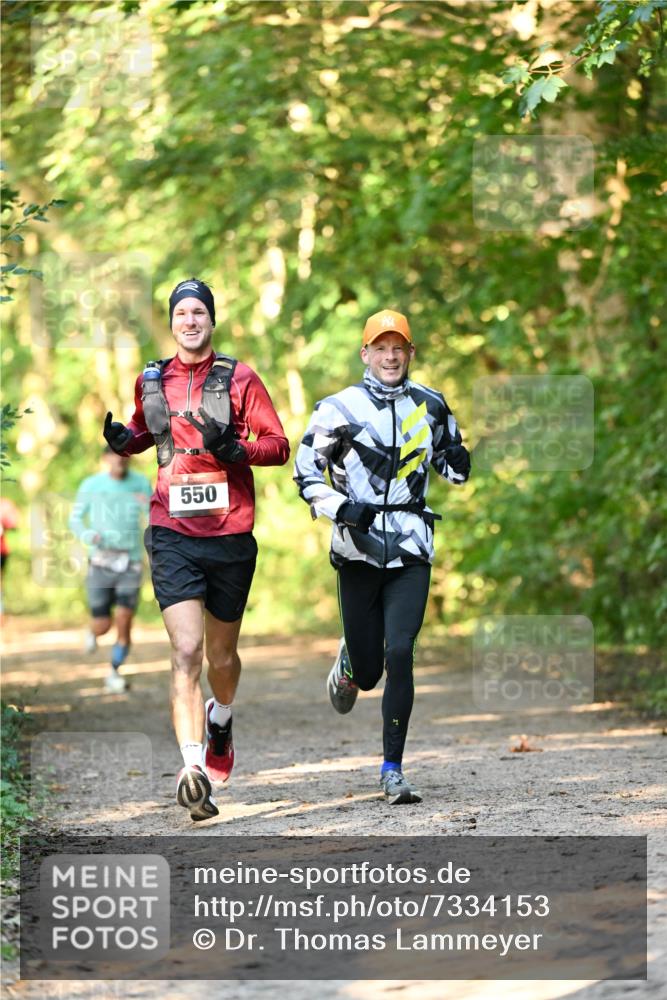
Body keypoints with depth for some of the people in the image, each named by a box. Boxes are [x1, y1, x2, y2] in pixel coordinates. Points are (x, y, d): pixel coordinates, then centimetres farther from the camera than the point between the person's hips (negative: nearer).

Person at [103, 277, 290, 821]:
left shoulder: (239, 379, 1)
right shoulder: (151, 381, 9)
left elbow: (278, 444, 1)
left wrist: (237, 449, -19)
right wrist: (123, 439, 4)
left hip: (231, 536, 0)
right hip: (173, 536, 0)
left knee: (222, 655, 14)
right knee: (186, 653, -14)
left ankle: (221, 717, 48)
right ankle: (193, 771, -20)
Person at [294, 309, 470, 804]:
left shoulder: (430, 406, 9)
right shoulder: (340, 408, -1)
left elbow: (452, 467, 21)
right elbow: (306, 473, 0)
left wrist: (460, 461, -2)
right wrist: (342, 508, -16)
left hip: (412, 551, 1)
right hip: (359, 550, -1)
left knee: (400, 653, -14)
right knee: (368, 671, 4)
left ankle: (393, 768, -5)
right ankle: (349, 662, 44)